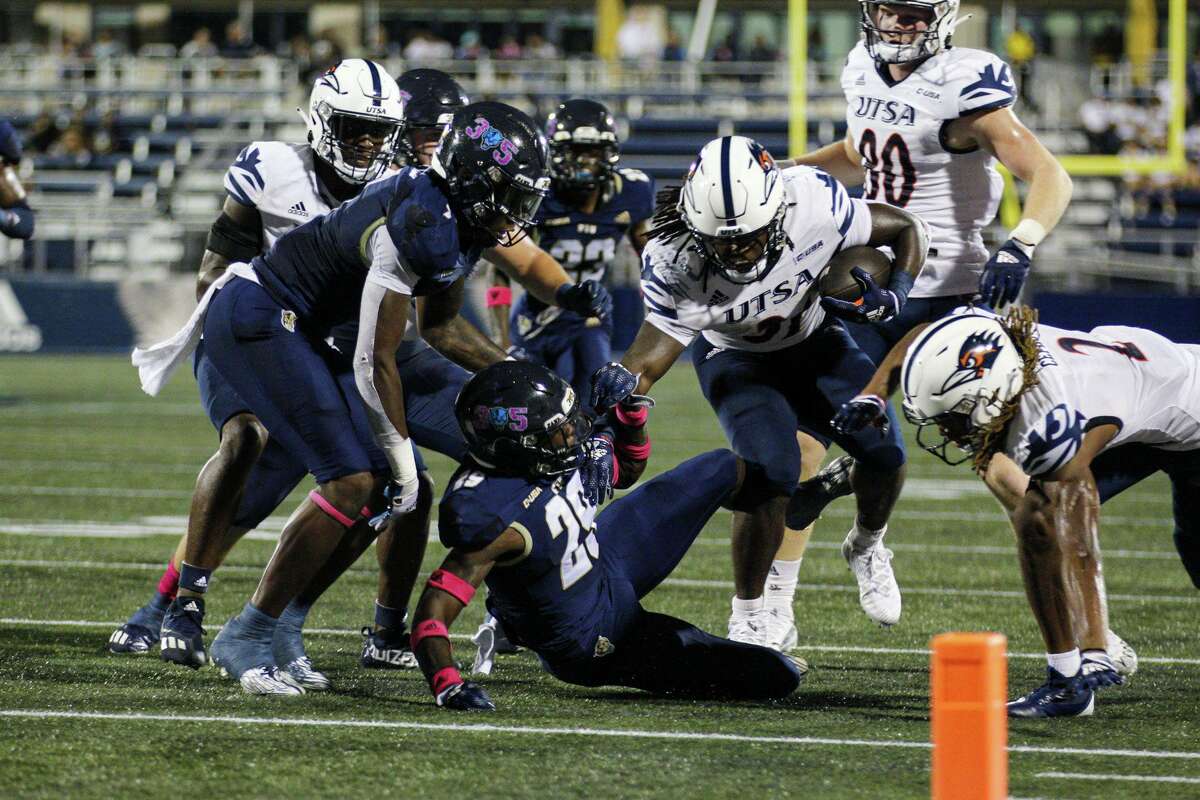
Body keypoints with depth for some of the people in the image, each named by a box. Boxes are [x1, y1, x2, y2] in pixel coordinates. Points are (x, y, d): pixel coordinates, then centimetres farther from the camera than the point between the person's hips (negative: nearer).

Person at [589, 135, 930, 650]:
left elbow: (907, 229, -14)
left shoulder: (814, 203, -33)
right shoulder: (674, 261, -35)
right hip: (737, 360, -2)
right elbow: (651, 356, -29)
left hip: (816, 341, 2)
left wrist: (895, 293, -30)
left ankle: (866, 547, 23)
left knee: (883, 452, -13)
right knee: (770, 471, -25)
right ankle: (748, 617, -3)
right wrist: (622, 385, -51)